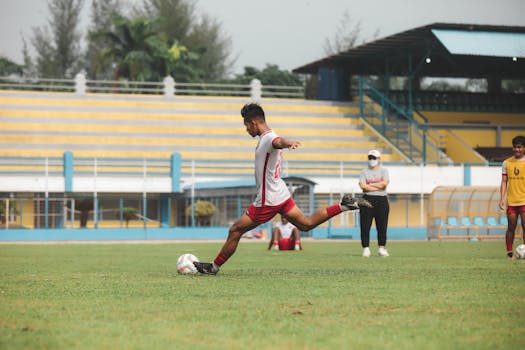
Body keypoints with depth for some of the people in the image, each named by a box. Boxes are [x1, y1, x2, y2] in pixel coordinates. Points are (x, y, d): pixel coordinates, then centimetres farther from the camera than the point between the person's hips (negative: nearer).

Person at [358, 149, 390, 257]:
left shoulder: (383, 171, 9)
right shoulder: (364, 172, 9)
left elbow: (384, 183, -10)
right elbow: (363, 186, -8)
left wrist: (369, 184, -7)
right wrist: (378, 186, -10)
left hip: (381, 200, 0)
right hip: (368, 199, 0)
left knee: (382, 225, -1)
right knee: (365, 226, -4)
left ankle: (382, 248, 5)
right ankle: (366, 248, 1)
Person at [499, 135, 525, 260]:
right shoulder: (507, 163, 8)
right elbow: (504, 182, 10)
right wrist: (502, 198, 1)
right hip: (511, 201, 2)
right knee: (511, 227, 4)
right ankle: (509, 253, 13)